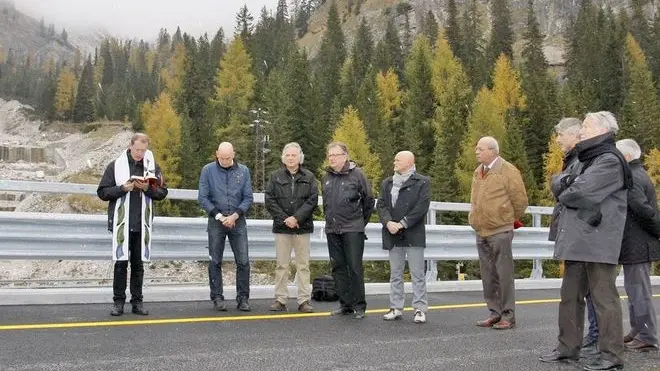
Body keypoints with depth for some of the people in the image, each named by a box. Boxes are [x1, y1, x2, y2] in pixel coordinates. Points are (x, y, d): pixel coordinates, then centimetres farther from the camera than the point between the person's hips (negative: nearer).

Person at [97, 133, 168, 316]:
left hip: (142, 224, 2)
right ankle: (118, 302, 11)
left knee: (138, 264, 9)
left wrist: (147, 188, -11)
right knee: (121, 263, 2)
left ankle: (137, 302, 16)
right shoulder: (116, 166, 0)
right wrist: (123, 188, -14)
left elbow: (162, 192, 7)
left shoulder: (152, 166, 6)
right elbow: (102, 192, 0)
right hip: (121, 223, -2)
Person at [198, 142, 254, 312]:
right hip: (216, 221, -1)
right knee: (215, 262, 4)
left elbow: (248, 198, 3)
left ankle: (243, 298, 8)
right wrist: (219, 216, -9)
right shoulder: (208, 170, 0)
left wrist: (235, 216, -10)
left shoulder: (243, 171, 4)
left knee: (243, 261, -1)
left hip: (238, 221, 1)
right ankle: (217, 298, 12)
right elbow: (203, 197, -2)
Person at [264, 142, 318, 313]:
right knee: (281, 265, 5)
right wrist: (284, 219, -10)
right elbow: (269, 200, 0)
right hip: (282, 227, 0)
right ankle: (280, 299, 12)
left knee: (303, 265, 3)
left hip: (302, 227, 0)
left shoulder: (309, 177, 6)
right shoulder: (276, 176, 7)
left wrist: (297, 218, -13)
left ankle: (304, 300, 8)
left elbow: (312, 200, -3)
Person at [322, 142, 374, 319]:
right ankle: (345, 304, 18)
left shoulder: (357, 174, -4)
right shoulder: (326, 177, 12)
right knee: (338, 268, 9)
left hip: (352, 229, -6)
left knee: (355, 268, -3)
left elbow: (369, 200, 2)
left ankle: (359, 306, 6)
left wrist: (361, 221, 7)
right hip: (332, 230, 6)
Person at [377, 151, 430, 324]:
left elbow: (422, 206, -10)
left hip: (414, 235, -5)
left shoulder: (422, 182, -1)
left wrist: (403, 223, -15)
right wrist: (388, 222, -11)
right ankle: (396, 308, 17)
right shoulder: (387, 183, 15)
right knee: (395, 274, 10)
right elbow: (381, 204, 7)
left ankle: (420, 309, 5)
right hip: (393, 236, 5)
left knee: (417, 274, -1)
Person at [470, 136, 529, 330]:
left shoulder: (508, 171, -8)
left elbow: (521, 201, -5)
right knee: (488, 276, 12)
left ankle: (508, 316, 7)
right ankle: (494, 313, 22)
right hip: (481, 232, 7)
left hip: (500, 232, -7)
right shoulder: (478, 172, 13)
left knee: (504, 275, -2)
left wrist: (510, 220, 5)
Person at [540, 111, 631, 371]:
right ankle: (568, 348, 21)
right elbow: (557, 182, 13)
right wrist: (564, 181, -10)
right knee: (570, 296, 12)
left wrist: (563, 194, 1)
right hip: (577, 241, 9)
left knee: (603, 298, -4)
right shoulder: (587, 160, 21)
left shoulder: (610, 161, -10)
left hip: (597, 241, -9)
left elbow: (581, 193, -19)